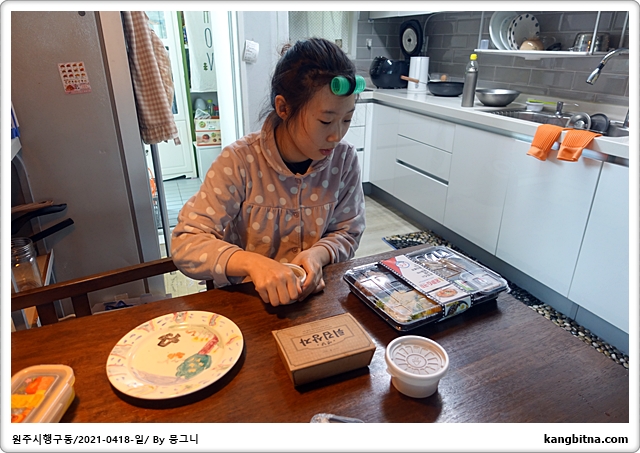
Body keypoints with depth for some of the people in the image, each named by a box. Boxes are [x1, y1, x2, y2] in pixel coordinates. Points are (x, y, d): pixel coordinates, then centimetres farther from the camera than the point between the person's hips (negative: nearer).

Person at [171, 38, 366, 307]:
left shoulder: (344, 160, -8)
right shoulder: (239, 162, -17)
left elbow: (347, 233, 2)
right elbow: (185, 243, -18)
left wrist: (318, 254, -20)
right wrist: (252, 262, -35)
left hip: (316, 296, 2)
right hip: (245, 299, -1)